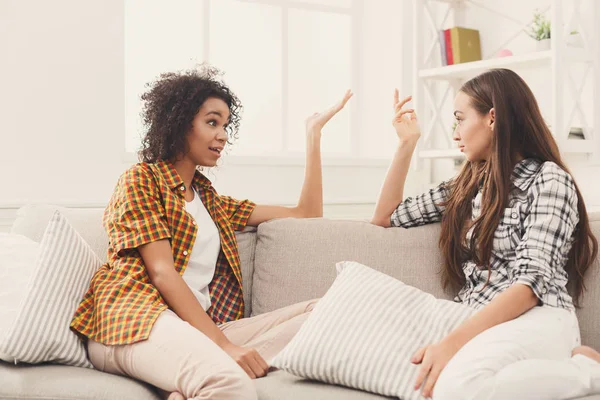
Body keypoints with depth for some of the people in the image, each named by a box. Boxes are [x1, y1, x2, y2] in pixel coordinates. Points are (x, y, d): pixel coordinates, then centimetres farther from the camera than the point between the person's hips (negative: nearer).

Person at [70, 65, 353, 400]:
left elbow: (307, 213, 28)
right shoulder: (141, 179, 7)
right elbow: (162, 273, -7)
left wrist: (314, 132, 28)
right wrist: (222, 343, -18)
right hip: (134, 321, -9)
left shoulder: (211, 202, 26)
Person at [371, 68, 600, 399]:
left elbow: (532, 282, -13)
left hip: (536, 319, -6)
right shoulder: (466, 184, 21)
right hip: (476, 321, 6)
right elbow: (386, 218, 28)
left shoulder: (548, 178, -1)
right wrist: (406, 143, 20)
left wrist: (453, 341, -24)